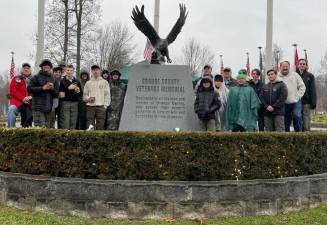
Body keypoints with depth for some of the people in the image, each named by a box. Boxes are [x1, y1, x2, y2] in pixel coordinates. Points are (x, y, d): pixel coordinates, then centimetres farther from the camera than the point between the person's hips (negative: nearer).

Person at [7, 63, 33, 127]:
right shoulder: (16, 79, 12)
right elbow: (12, 90, 2)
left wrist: (31, 97, -11)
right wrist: (23, 98, -10)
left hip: (29, 105, 2)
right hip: (17, 102, -2)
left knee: (27, 123, 2)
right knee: (12, 109, -33)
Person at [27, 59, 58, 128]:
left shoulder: (53, 79, 17)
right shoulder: (36, 77, 4)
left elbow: (56, 94, 16)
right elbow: (29, 89, -7)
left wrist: (52, 88, -5)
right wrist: (42, 88, -12)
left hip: (48, 108, 5)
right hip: (38, 107, -5)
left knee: (47, 127, 5)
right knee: (40, 127, -11)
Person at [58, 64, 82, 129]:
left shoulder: (77, 81, 17)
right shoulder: (62, 81, 5)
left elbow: (81, 94, 19)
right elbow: (59, 93, -6)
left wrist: (78, 91, -2)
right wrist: (68, 88, -13)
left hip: (75, 104, 3)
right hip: (65, 103, -3)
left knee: (73, 124, 1)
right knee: (65, 125, -8)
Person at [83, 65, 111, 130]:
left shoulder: (104, 82, 11)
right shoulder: (88, 83, 17)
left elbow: (107, 95, 5)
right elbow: (84, 95, 15)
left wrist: (105, 106, -6)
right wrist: (88, 98, -7)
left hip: (101, 107, -2)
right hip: (90, 107, 2)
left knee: (100, 127, -6)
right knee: (89, 126, -4)